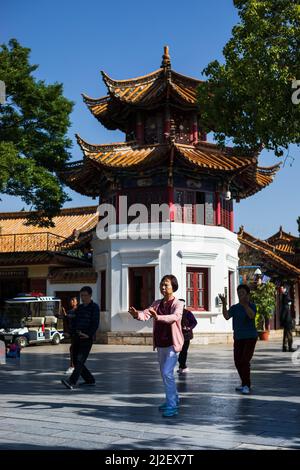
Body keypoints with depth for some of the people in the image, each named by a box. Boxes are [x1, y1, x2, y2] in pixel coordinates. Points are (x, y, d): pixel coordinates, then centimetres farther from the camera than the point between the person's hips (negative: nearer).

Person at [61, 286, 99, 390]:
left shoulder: (94, 307, -3)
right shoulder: (79, 307, 17)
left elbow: (95, 324, -11)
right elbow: (75, 322, 16)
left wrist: (88, 335, -22)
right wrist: (72, 333, 0)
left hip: (87, 339, -7)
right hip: (77, 338, 7)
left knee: (80, 361, -16)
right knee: (76, 362, 8)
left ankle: (71, 382, -28)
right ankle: (90, 380, 20)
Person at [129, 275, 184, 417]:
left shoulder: (178, 304, -10)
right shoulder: (157, 303, 7)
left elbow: (174, 317, -31)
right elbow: (146, 314, -9)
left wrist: (158, 317, -48)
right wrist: (137, 314, -32)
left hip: (172, 344, -7)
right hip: (160, 344, 7)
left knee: (167, 373, -17)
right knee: (164, 373, 18)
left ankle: (172, 406, -13)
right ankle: (173, 399, 37)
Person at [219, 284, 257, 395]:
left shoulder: (251, 306, -8)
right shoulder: (234, 308, 4)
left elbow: (252, 316, -28)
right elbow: (226, 316, -13)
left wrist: (245, 304, -40)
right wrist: (224, 304, -25)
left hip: (250, 337, -5)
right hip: (238, 338, 5)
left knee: (245, 361, -16)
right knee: (238, 362, 9)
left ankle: (246, 385, -10)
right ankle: (245, 383, 26)